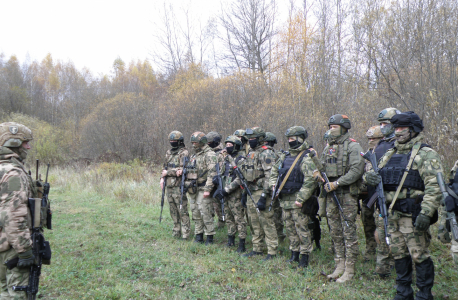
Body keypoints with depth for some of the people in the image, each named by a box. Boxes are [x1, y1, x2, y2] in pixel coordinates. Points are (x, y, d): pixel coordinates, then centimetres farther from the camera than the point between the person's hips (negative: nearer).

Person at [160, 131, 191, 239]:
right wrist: (162, 178, 9)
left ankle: (185, 233, 1)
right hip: (169, 186, 8)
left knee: (182, 210, -5)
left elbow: (183, 169, -19)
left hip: (178, 186, -8)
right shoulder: (169, 152, 16)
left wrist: (167, 173, -13)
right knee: (173, 210, 13)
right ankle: (176, 231, 23)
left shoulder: (184, 153, -9)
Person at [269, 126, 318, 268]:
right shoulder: (285, 156, 13)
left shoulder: (306, 158, -12)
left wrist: (301, 199, -22)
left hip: (298, 200, -7)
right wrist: (274, 185, 11)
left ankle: (305, 257, 8)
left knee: (302, 229, -2)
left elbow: (311, 181, -20)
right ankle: (294, 255, 25)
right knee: (290, 228, 14)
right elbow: (274, 171, 26)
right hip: (285, 199, 8)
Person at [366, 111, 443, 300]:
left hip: (413, 215, -7)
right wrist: (371, 177, -2)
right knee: (398, 254, 14)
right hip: (393, 214, 7)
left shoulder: (425, 154, -7)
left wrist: (426, 213, -24)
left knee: (419, 255, -1)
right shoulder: (390, 154, 15)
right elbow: (374, 173, 23)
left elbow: (434, 187, -15)